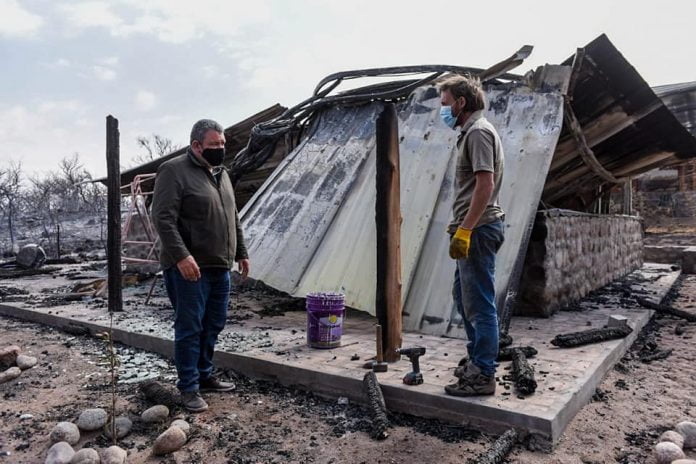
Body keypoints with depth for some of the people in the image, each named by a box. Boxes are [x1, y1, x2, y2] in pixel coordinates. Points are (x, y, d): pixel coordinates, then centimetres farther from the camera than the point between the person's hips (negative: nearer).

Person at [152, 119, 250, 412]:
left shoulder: (221, 173, 16)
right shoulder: (174, 171, -8)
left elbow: (233, 217, 22)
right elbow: (163, 218, -17)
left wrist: (241, 252, 20)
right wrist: (181, 256, -25)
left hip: (220, 266, 8)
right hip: (189, 267, -8)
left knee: (213, 326, 14)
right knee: (190, 328, 0)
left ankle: (204, 376, 29)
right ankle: (189, 388, 12)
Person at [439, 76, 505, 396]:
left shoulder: (478, 131, -12)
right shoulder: (470, 132, 19)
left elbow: (485, 185, -22)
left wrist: (464, 230, -25)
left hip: (478, 230, -11)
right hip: (472, 229, 11)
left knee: (479, 304, -4)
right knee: (463, 297, 18)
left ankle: (483, 375, 6)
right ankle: (477, 361, 30)